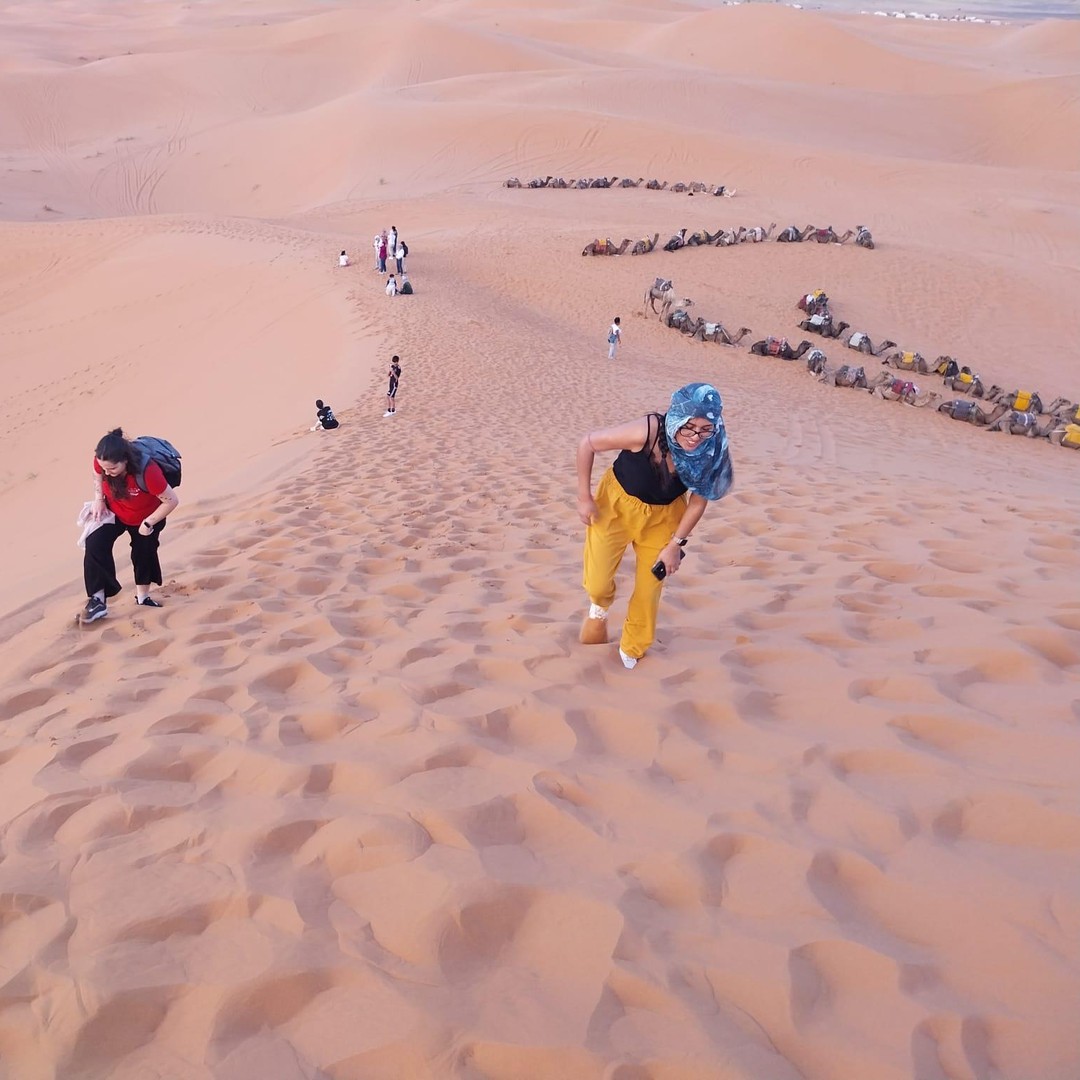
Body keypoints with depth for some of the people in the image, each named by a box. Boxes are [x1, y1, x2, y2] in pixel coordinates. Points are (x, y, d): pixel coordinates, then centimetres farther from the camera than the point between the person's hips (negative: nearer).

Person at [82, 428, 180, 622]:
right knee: (94, 544, -18)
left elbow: (172, 501, -31)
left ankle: (143, 596, 39)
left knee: (144, 554, 12)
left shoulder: (147, 471, -42)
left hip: (145, 518, -2)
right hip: (113, 512, 3)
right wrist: (99, 500, -13)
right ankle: (97, 599, -12)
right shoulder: (102, 461, -29)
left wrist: (148, 523, -24)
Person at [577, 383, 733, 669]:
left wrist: (675, 544, -8)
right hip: (617, 505, -2)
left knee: (650, 588, 10)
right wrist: (584, 498, -17)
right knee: (597, 583, 1)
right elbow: (587, 444, -23)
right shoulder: (646, 432, -36)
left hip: (663, 516, 2)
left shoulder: (710, 452, -25)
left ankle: (632, 648, 37)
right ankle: (600, 606, 40)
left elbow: (698, 501, -9)